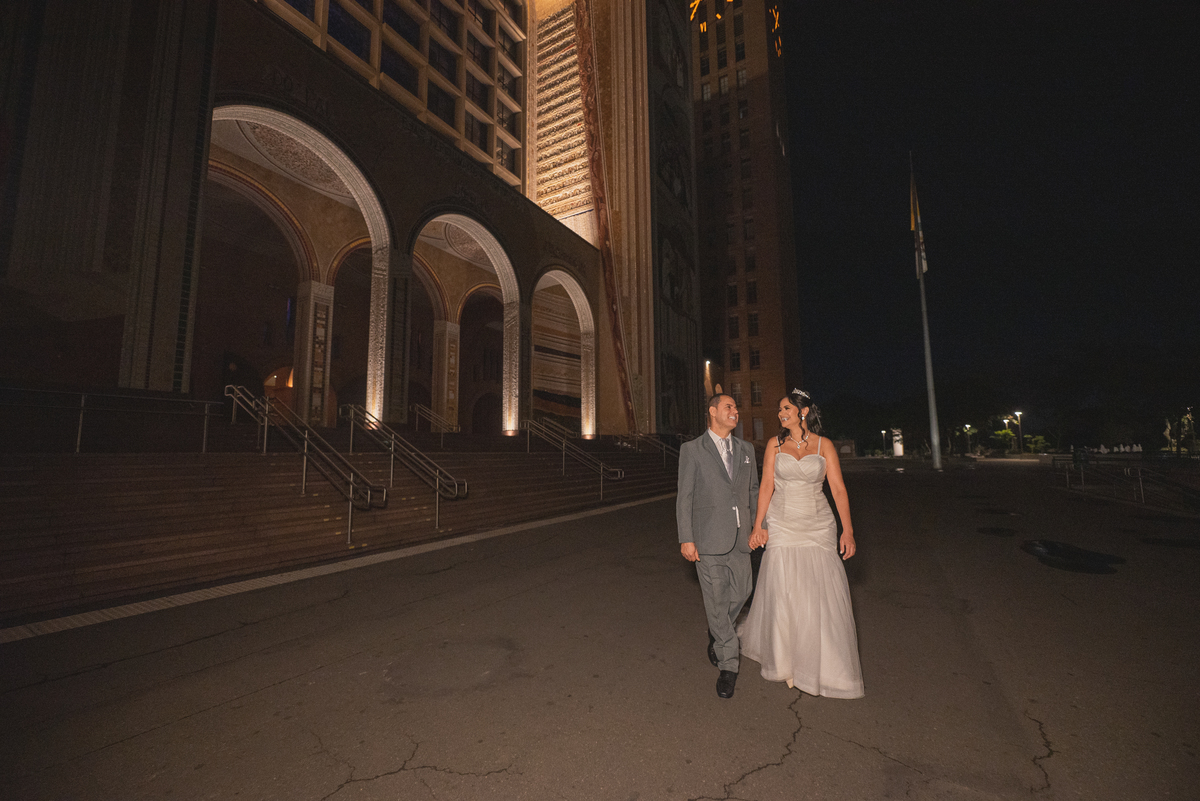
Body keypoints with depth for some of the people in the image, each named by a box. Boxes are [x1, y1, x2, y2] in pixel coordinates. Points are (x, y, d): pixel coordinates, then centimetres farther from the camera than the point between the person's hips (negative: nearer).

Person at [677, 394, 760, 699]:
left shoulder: (746, 450, 11)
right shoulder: (692, 450, -4)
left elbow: (753, 491, 16)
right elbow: (684, 496, -6)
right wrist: (686, 539, -9)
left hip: (739, 537, 5)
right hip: (708, 538, -4)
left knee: (741, 592, 11)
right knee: (716, 600, 3)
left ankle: (717, 635, 42)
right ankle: (728, 665, 21)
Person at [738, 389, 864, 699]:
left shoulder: (824, 446, 1)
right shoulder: (776, 444, 3)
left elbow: (838, 489, -2)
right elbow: (766, 487, 1)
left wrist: (848, 530, -9)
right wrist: (758, 526, -4)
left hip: (818, 527, 0)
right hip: (782, 527, 1)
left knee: (821, 596, 3)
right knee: (782, 594, 4)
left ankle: (825, 665, 27)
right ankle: (783, 659, 26)